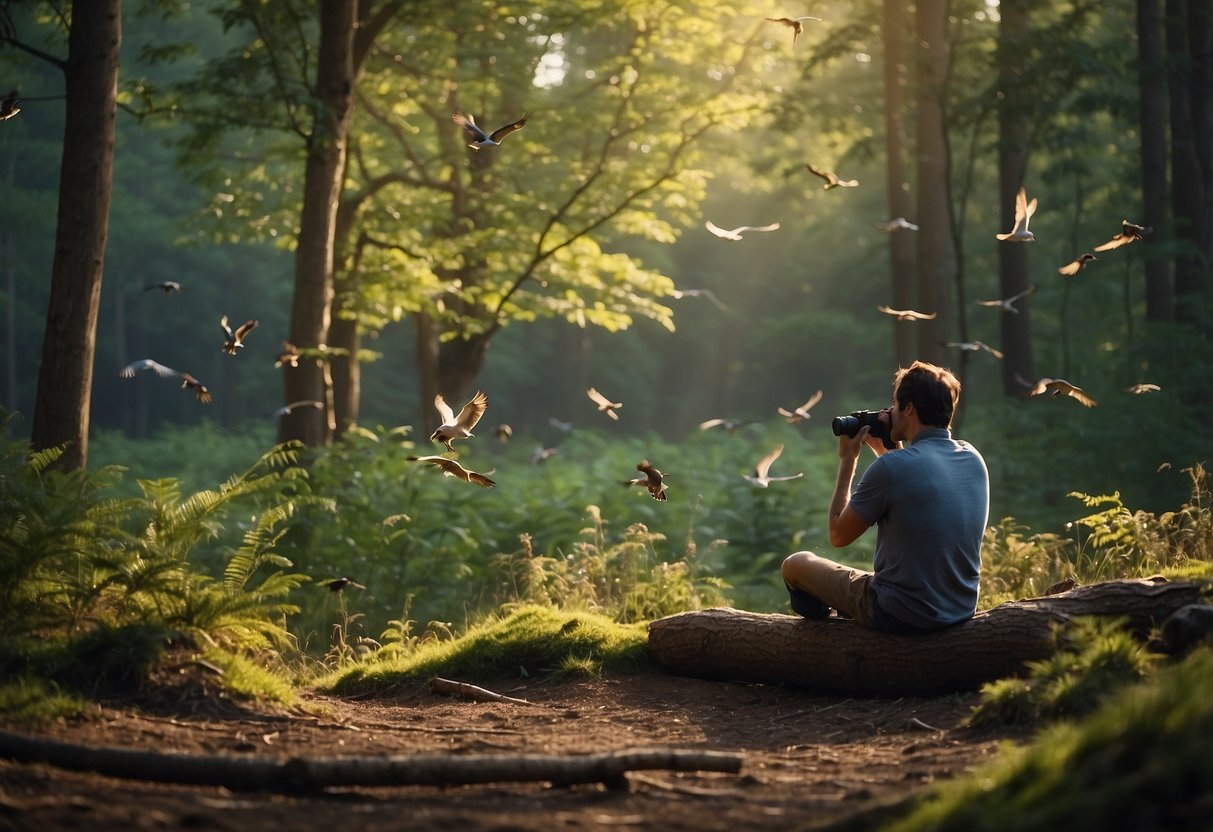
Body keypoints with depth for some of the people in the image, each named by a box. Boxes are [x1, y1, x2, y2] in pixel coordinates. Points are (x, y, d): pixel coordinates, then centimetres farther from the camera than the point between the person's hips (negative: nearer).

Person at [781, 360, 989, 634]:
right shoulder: (973, 459, -1)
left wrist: (847, 460, -1)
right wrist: (884, 451, 13)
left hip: (901, 617, -7)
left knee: (795, 564, 17)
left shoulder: (890, 468, -22)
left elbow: (838, 536, -9)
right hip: (962, 610, 7)